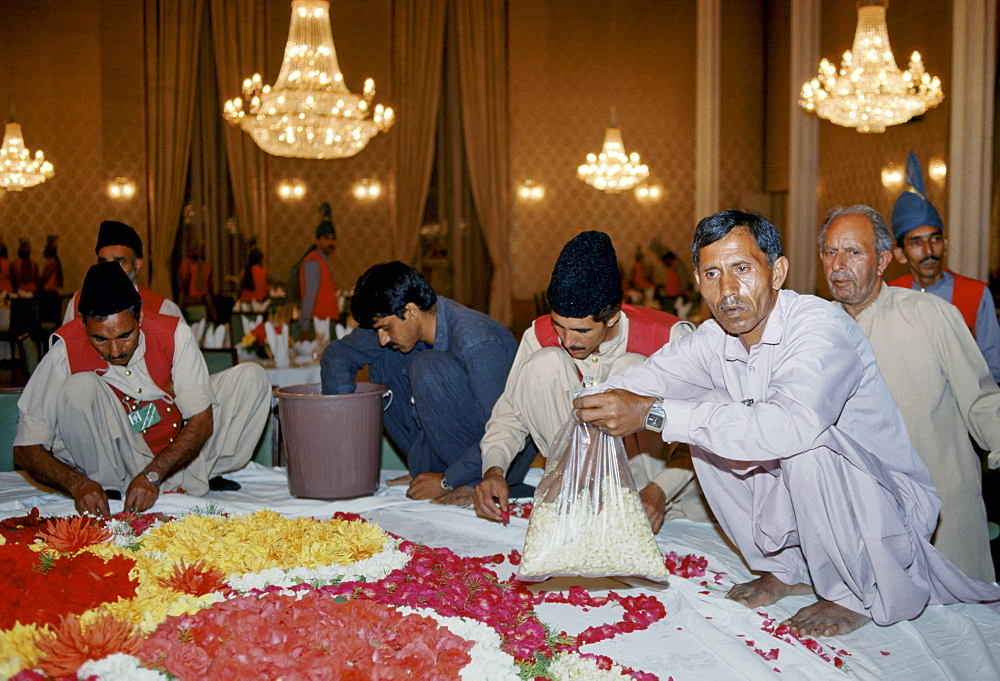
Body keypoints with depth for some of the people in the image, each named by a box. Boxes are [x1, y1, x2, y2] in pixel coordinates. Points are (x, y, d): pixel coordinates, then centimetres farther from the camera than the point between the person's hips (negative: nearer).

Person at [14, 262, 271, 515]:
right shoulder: (66, 352, -20)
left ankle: (197, 478, -3)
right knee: (79, 388, -29)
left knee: (252, 376, -11)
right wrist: (77, 484, -36)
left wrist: (152, 475, -30)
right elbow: (25, 449, -18)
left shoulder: (175, 335, -17)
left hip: (178, 452, 3)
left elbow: (202, 421, -16)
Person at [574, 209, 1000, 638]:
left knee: (805, 445, -33)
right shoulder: (715, 339, -4)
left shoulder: (821, 326, -26)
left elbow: (790, 425, -43)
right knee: (708, 426, -6)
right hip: (802, 492, 7)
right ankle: (789, 569, 9)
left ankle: (857, 595, -7)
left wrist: (654, 413, -44)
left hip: (889, 506, -7)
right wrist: (593, 404, -28)